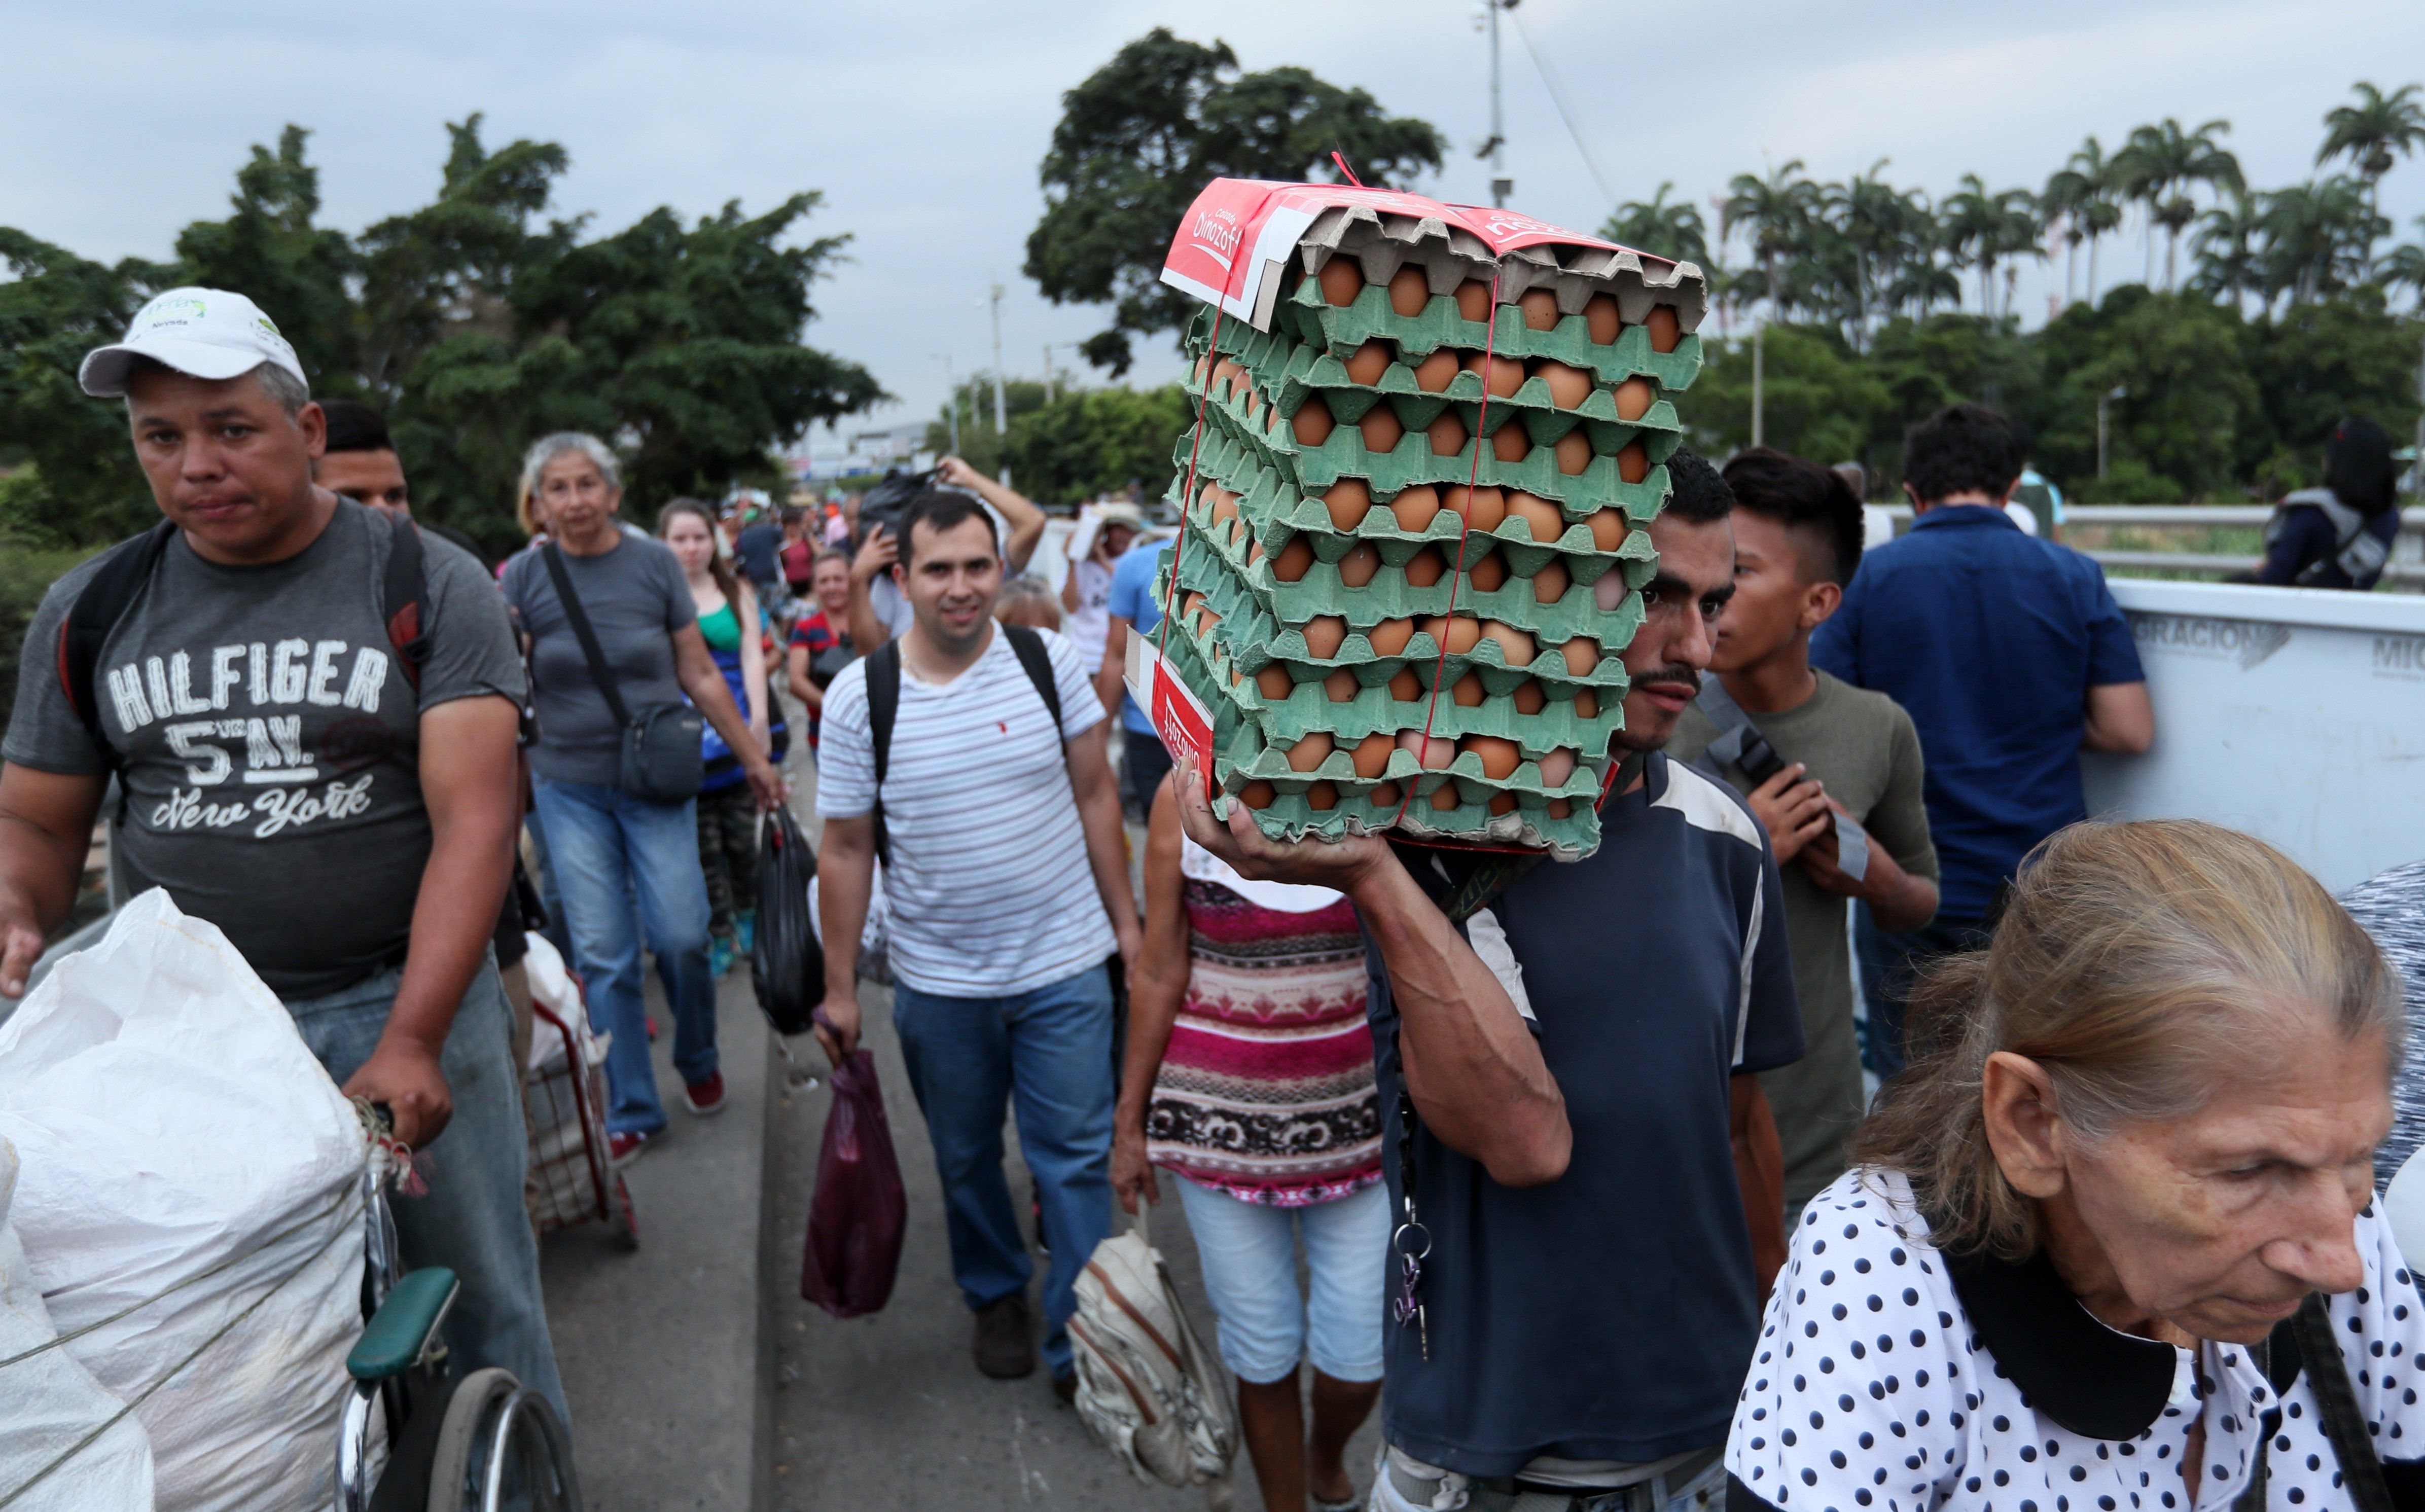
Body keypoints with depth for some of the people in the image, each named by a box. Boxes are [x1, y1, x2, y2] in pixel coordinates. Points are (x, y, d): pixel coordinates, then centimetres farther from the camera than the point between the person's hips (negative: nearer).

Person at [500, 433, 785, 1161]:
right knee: (601, 953, 1)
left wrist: (754, 758, 6)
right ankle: (631, 1111, 15)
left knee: (680, 934, -6)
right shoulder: (524, 575, -1)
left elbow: (699, 674, 4)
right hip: (569, 786, 1)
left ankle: (697, 1059, 24)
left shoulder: (655, 564, -1)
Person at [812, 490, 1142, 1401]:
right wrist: (839, 988, 0)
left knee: (1076, 1157, 5)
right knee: (966, 1158, 17)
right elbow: (846, 850, -2)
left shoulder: (1049, 661, -6)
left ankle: (1080, 1343, 22)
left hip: (1065, 964, 0)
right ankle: (996, 1296, 43)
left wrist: (1125, 918, 3)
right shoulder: (858, 696, -8)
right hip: (938, 982, 1)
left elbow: (1094, 795, 3)